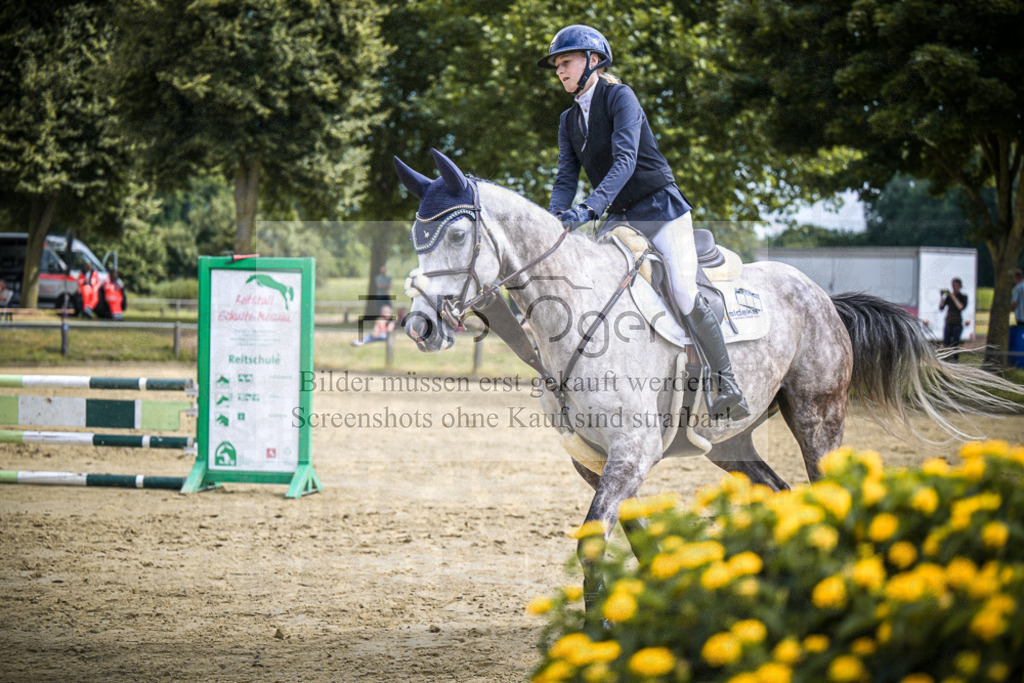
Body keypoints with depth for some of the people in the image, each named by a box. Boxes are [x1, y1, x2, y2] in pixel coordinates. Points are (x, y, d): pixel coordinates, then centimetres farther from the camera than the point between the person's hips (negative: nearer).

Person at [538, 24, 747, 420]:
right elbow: (566, 178, 6)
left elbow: (625, 159, -22)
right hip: (620, 219, 7)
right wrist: (554, 219, -15)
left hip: (661, 209, -7)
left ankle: (726, 383, -12)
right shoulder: (569, 121, 12)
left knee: (684, 294, -19)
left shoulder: (620, 97, -10)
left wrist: (589, 209, -34)